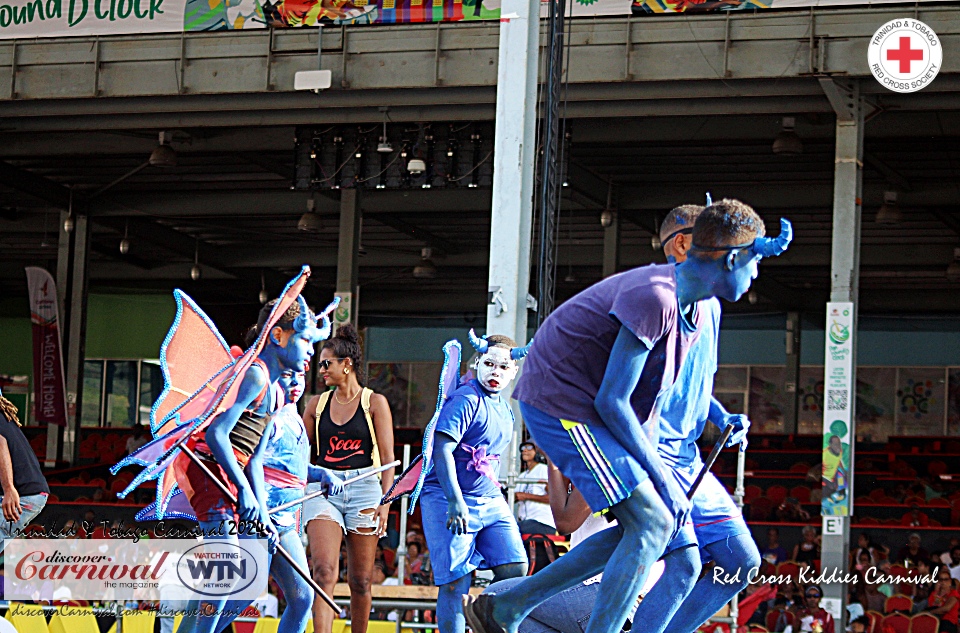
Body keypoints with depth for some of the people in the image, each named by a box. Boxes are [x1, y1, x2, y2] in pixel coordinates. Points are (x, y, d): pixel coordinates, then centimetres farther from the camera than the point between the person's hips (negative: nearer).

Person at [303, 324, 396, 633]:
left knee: (360, 580, 3)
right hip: (322, 489, 2)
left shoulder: (374, 403, 3)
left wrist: (385, 503, -10)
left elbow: (388, 458, -1)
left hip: (363, 490, -2)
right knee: (323, 572, -16)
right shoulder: (317, 404, 12)